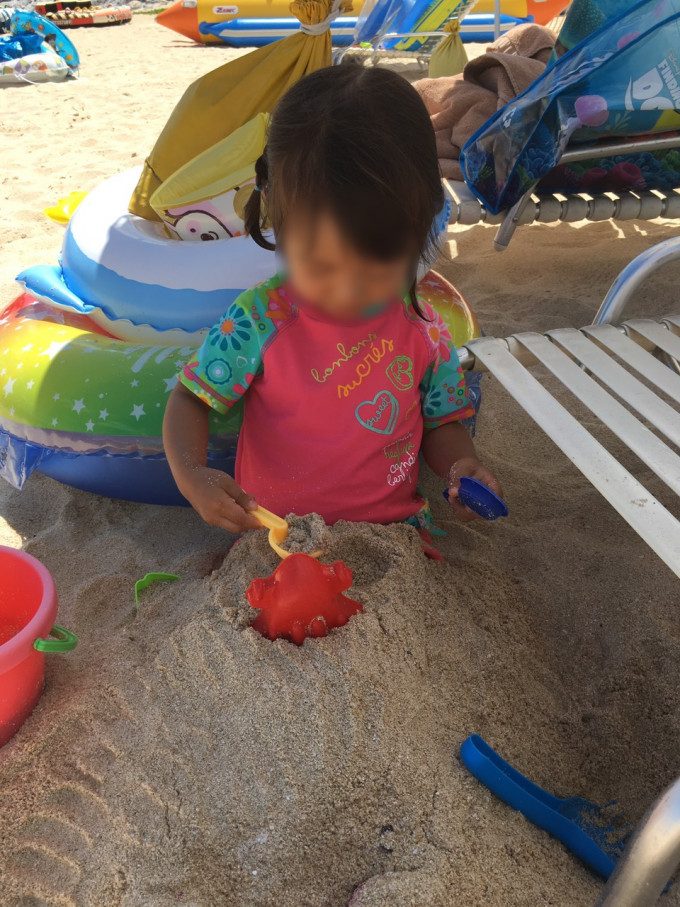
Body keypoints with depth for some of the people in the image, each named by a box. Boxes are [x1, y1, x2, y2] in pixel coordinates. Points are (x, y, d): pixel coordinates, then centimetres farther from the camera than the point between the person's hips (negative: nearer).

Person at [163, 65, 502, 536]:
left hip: (395, 530, 3)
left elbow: (442, 423, 8)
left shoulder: (423, 329, -4)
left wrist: (462, 467, -13)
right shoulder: (258, 321, -12)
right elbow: (190, 399, -2)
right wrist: (191, 474, -21)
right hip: (276, 532, -2)